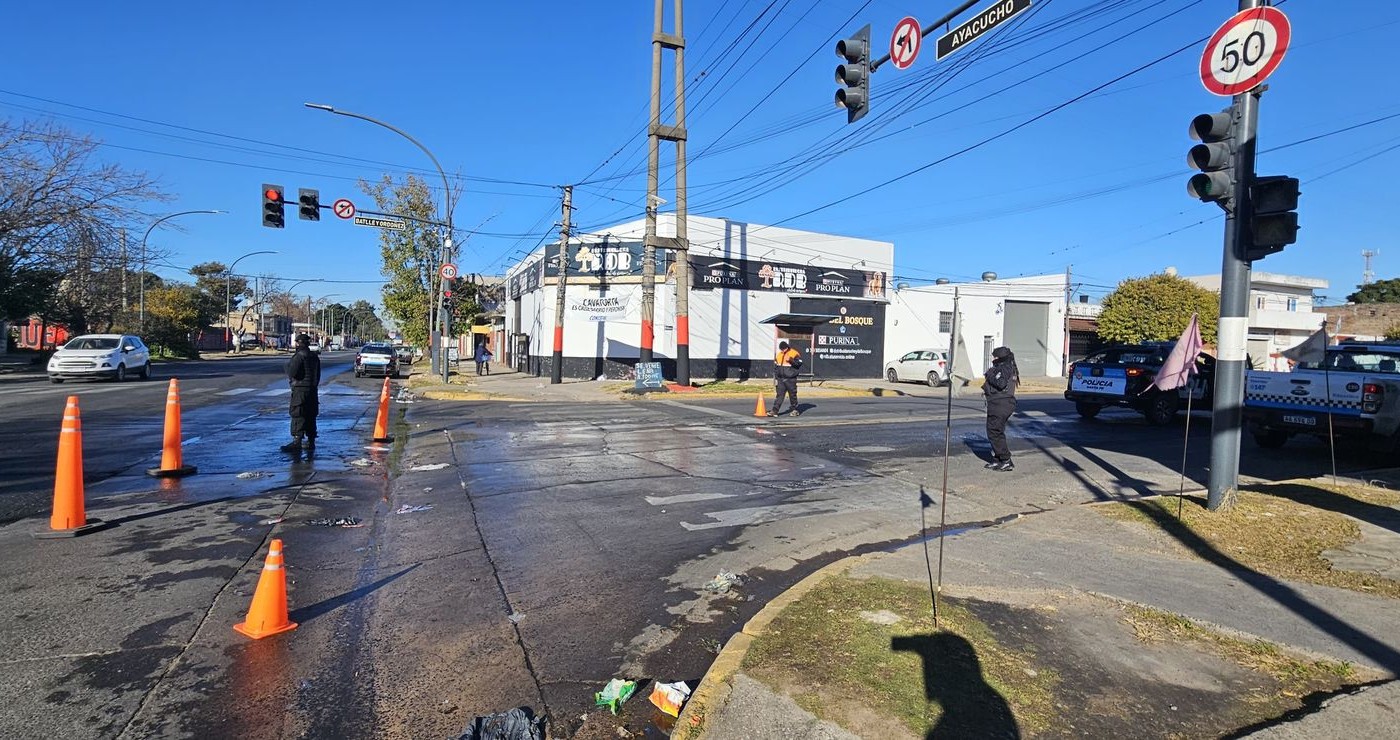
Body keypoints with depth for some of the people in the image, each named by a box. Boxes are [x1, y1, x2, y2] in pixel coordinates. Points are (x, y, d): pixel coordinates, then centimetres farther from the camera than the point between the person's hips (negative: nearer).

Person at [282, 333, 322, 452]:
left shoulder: (299, 356, -13)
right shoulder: (315, 356, 13)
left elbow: (292, 373, -17)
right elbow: (318, 374, 17)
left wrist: (292, 380, 4)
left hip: (300, 389, -8)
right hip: (312, 389, 8)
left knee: (297, 415, -7)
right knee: (310, 415, 12)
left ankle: (297, 441, -11)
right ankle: (311, 441, 16)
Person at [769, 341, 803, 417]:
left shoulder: (795, 354, -5)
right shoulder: (778, 355, 12)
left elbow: (799, 363, -14)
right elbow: (776, 367, 18)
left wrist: (791, 360, -26)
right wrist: (776, 378, 14)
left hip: (791, 379, -4)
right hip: (781, 379, 4)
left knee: (792, 395, 4)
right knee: (779, 394, 1)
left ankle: (794, 410, 17)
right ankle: (774, 410, -3)